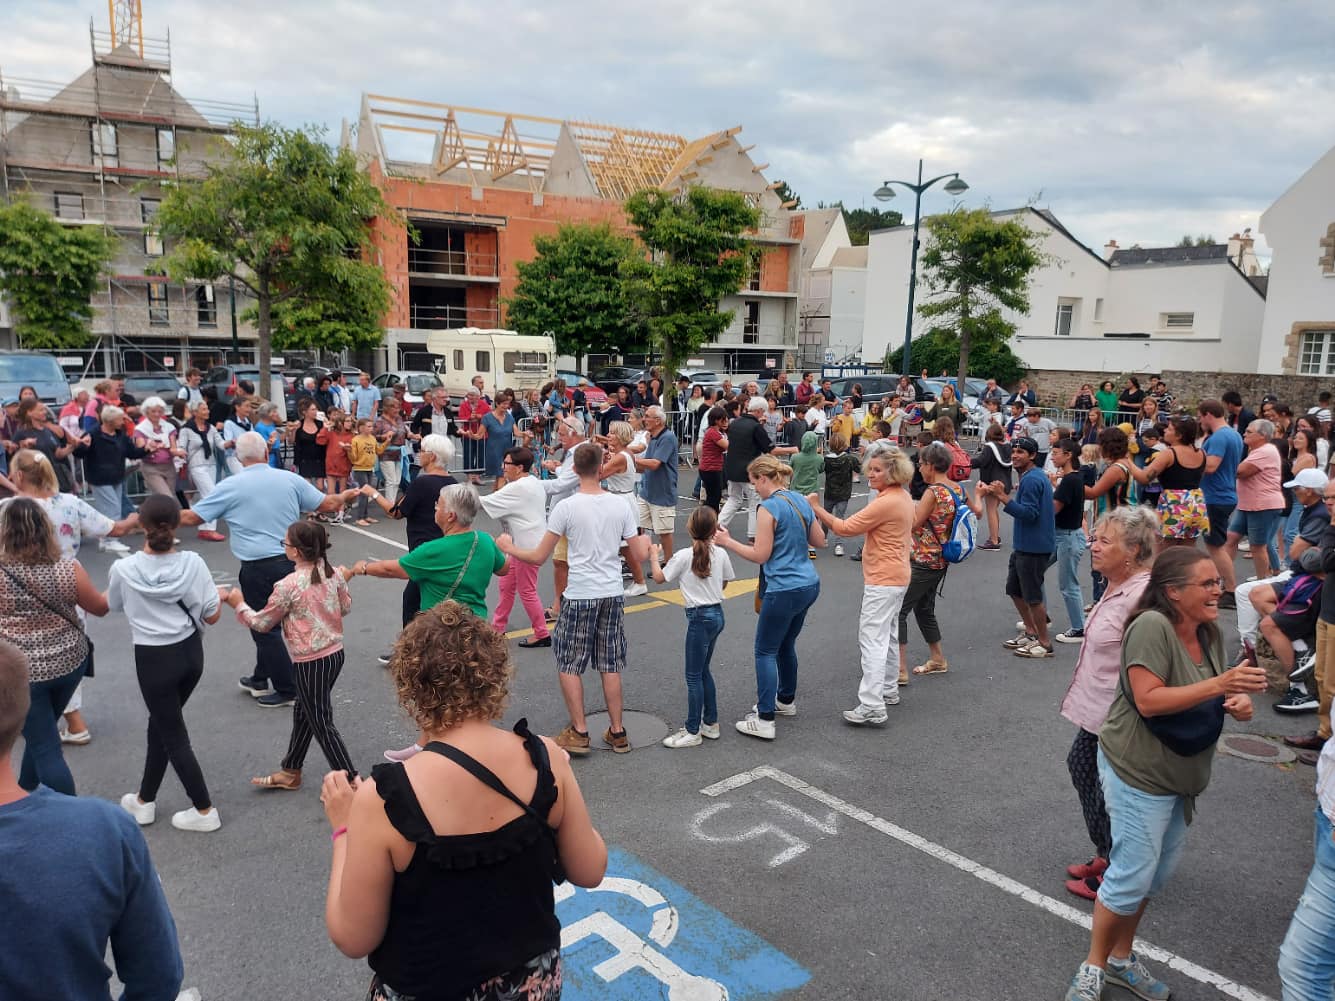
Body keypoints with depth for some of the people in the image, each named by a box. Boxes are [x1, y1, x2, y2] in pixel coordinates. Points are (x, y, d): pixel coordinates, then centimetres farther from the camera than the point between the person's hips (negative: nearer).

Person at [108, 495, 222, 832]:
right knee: (161, 724, 22)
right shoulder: (193, 563, -11)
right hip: (191, 653, 4)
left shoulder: (123, 569, -14)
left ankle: (205, 811, 15)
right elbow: (211, 616, -6)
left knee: (173, 737, 9)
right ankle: (144, 800, 36)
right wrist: (220, 597, 14)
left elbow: (113, 606, 9)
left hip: (155, 659, -3)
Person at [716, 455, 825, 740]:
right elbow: (820, 541, 15)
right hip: (809, 585, 9)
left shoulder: (769, 508, -16)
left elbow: (760, 555, -15)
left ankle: (764, 720, 2)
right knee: (786, 645, 24)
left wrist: (727, 542, -6)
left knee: (765, 652, 1)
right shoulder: (801, 501, 8)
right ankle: (786, 700, 39)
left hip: (784, 590, -9)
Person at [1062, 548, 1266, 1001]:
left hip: (1181, 777, 8)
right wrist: (1220, 684, -33)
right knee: (1132, 877, -2)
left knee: (1155, 875, 18)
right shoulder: (1152, 626, -23)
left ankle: (1122, 958, 35)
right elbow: (1148, 700, -29)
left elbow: (1206, 696, 13)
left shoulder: (1209, 633, 2)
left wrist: (1235, 703, -9)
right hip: (1138, 773, -8)